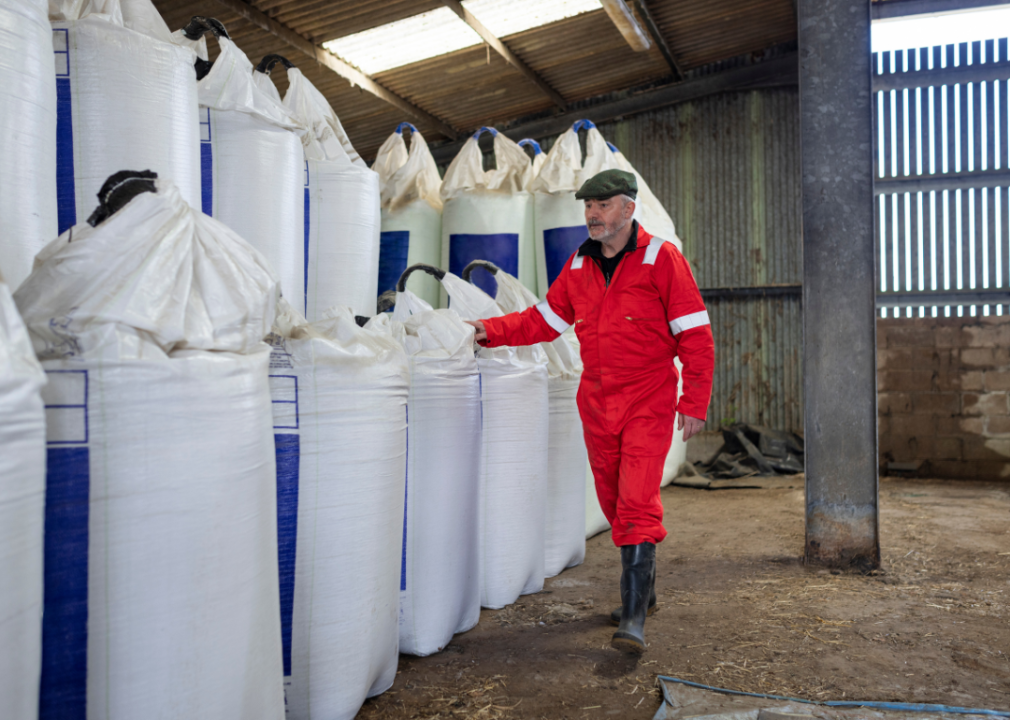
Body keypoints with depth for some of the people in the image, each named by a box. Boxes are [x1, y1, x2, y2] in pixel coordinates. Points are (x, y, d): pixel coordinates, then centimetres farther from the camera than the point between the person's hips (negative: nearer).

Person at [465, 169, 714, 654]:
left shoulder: (661, 258, -7)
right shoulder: (579, 265, 9)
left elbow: (695, 335, -8)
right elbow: (544, 319, 12)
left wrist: (694, 403, -11)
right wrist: (491, 331, -2)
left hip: (647, 404, -5)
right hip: (596, 403, 6)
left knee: (637, 504, -13)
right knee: (614, 503, 13)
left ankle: (634, 618, -8)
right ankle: (642, 589, 32)